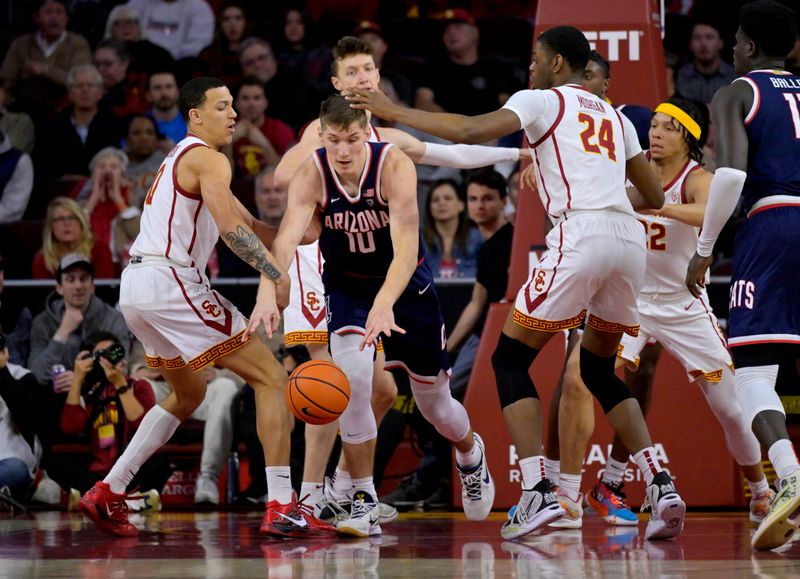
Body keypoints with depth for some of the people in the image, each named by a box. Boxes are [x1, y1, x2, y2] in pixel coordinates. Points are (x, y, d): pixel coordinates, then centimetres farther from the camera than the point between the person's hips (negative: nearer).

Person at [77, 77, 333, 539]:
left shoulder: (185, 159, 25)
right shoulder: (209, 159, -7)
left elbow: (249, 225, 30)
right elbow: (230, 227, -23)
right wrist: (277, 275, -30)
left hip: (138, 288, 10)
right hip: (170, 284, -10)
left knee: (190, 393, 29)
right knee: (272, 378, -7)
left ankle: (108, 493, 23)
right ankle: (282, 509, -16)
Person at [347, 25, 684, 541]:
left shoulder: (542, 100, 7)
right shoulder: (614, 116, 27)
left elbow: (471, 132, -9)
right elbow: (654, 197, 29)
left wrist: (395, 113, 0)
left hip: (580, 237, -7)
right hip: (629, 237, 7)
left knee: (510, 359, 5)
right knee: (599, 370, 21)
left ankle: (538, 494, -10)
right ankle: (662, 489, 4)